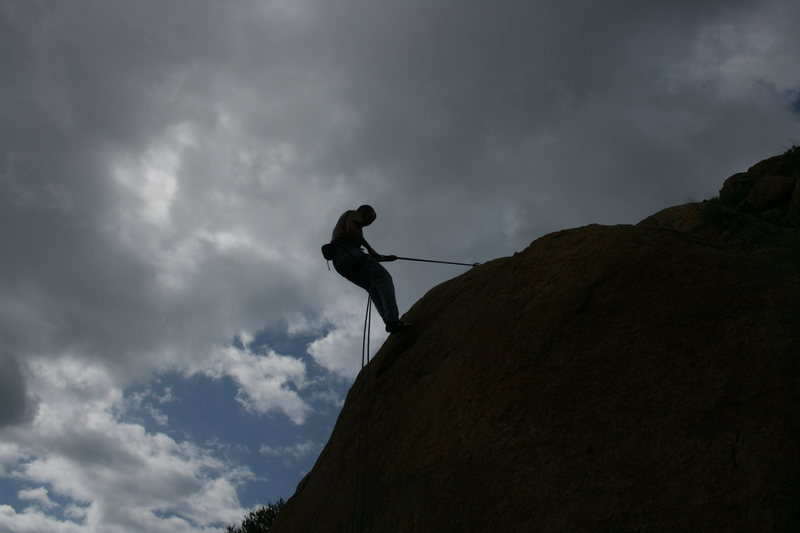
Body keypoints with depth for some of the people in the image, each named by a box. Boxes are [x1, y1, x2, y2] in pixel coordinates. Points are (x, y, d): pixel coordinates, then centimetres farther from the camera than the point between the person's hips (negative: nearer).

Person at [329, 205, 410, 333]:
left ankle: (391, 322, -11)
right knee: (383, 278, -16)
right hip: (348, 253, -9)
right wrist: (369, 248, -7)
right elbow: (351, 229, -12)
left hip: (339, 263, 9)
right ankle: (392, 320, -32)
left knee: (375, 289, 6)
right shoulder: (354, 213, 14)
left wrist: (384, 258, 34)